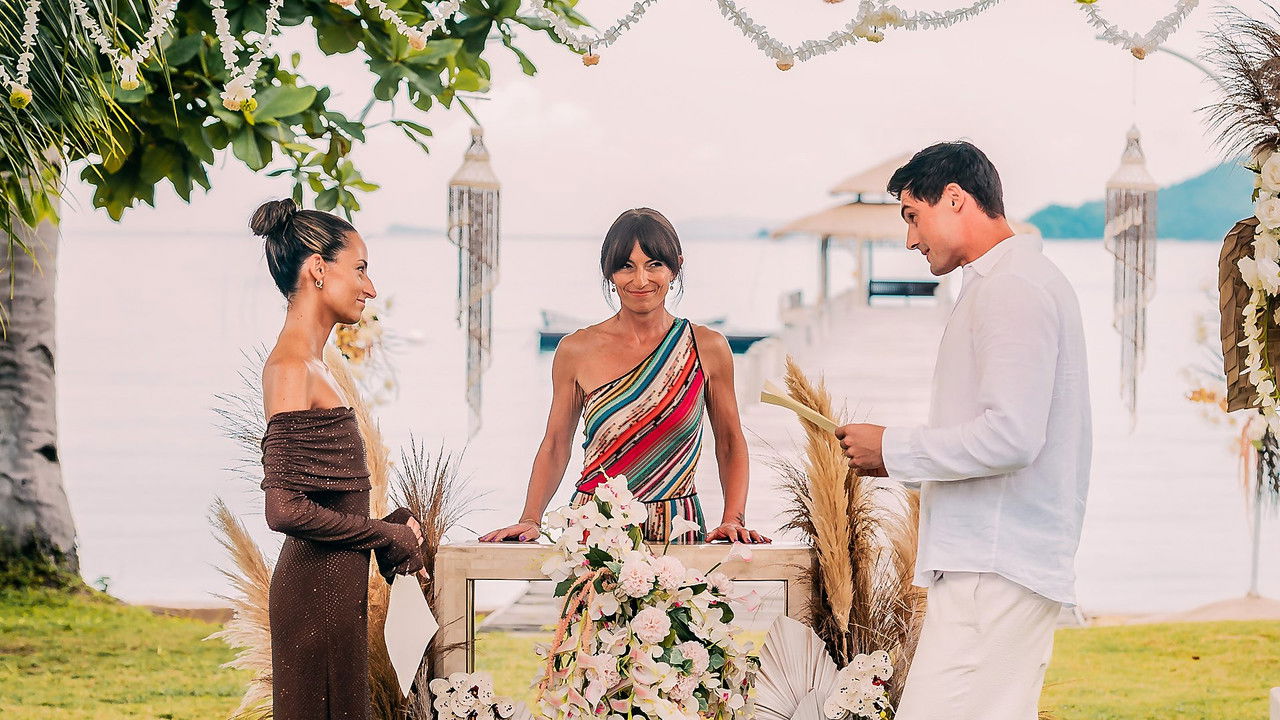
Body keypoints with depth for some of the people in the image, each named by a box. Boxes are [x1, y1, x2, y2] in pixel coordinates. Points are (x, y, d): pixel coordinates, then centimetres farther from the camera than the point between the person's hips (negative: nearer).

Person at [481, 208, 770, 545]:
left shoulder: (708, 347, 3)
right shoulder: (577, 350, 3)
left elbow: (730, 442, 11)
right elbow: (555, 446, 9)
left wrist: (733, 520, -2)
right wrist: (530, 520, -3)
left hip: (678, 530, 0)